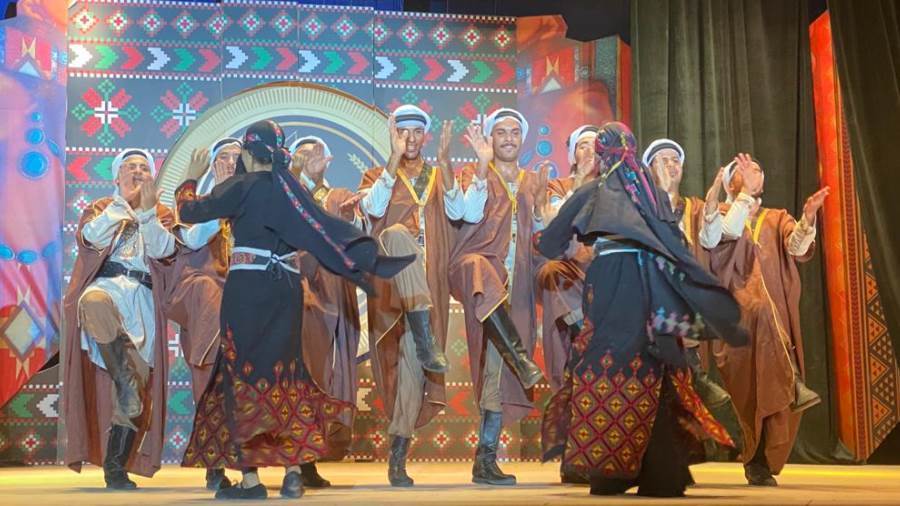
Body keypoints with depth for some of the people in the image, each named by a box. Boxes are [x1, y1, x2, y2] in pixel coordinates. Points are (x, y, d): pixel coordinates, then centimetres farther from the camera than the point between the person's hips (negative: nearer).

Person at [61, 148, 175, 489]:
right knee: (94, 303, -42)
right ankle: (127, 379, -35)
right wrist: (124, 201, -5)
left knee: (138, 388, -6)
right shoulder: (101, 208, 19)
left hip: (143, 299, 1)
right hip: (106, 285, -1)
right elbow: (92, 238, -4)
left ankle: (116, 467, 1)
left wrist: (147, 209, -8)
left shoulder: (162, 214, 20)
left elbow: (162, 249, -1)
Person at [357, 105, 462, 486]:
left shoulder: (439, 177, 17)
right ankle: (426, 342, -42)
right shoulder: (378, 176, 14)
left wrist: (444, 161, -13)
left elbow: (457, 212, -4)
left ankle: (398, 457, 1)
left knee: (413, 362, -6)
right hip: (390, 281, -2)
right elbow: (373, 207, -10)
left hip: (428, 283, 2)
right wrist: (395, 157, -14)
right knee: (398, 234, -34)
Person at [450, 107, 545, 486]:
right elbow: (471, 214, -9)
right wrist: (483, 164, -14)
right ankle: (520, 356, -46)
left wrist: (542, 197, 2)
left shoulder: (533, 181, 20)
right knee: (484, 273, -44)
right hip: (478, 262, -3)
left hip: (517, 282, 3)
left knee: (500, 373, -3)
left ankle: (486, 459, 0)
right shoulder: (476, 174, 11)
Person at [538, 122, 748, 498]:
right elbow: (677, 245, 16)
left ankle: (610, 470, -2)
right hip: (654, 287, 4)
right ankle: (662, 472, 7)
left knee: (609, 369, 0)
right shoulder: (655, 192, 16)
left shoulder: (591, 193, 6)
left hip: (611, 283, -4)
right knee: (651, 374, 7)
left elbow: (550, 243, 13)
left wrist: (540, 240, 35)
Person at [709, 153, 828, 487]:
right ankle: (794, 383, -36)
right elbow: (729, 232, -14)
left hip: (777, 322, 3)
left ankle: (760, 464, 7)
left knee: (770, 389, -6)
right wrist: (746, 193, -15)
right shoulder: (720, 213, 12)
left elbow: (798, 248, -3)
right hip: (738, 315, -3)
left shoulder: (778, 219, 19)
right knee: (761, 308, -38)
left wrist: (808, 217, -21)